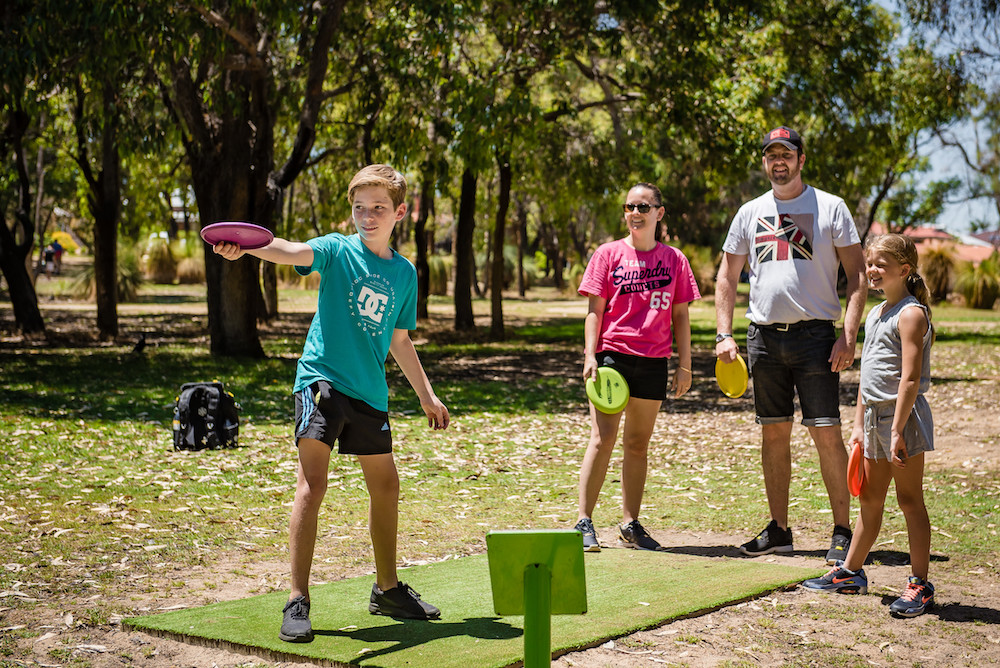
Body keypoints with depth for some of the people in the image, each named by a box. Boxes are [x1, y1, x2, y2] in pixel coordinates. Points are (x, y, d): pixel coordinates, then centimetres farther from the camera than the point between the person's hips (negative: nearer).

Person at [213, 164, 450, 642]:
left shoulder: (405, 273, 11)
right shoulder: (337, 250, -2)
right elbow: (291, 252, -23)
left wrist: (426, 394, 24)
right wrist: (244, 246, -43)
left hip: (370, 392, 5)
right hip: (323, 378, -5)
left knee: (386, 486, 13)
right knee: (312, 484, -14)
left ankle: (387, 590, 30)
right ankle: (298, 601, -9)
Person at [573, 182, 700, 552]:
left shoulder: (674, 259, 8)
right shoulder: (609, 254, 2)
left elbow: (680, 316, 11)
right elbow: (594, 310, 0)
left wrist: (684, 365, 7)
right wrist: (590, 356, -9)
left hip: (653, 362, 3)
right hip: (612, 356, -3)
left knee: (638, 444, 10)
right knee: (602, 439, -10)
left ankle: (631, 524, 18)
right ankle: (584, 522, -5)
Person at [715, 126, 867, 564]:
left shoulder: (830, 208, 2)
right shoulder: (750, 214, 12)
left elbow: (857, 275, -1)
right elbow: (727, 278, 16)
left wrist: (849, 337, -11)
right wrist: (724, 334, 4)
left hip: (814, 332, -3)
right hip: (764, 336, 4)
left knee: (826, 432, -7)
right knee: (774, 433, 9)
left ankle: (842, 531, 1)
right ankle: (779, 529, 18)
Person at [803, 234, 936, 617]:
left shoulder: (911, 313, -13)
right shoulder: (875, 314, 15)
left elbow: (910, 378, -19)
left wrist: (897, 430, -23)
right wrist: (859, 424, 18)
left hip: (903, 415, -8)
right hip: (876, 415, 8)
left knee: (910, 500, -3)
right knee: (870, 499, 17)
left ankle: (920, 585, 4)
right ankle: (850, 572, 27)